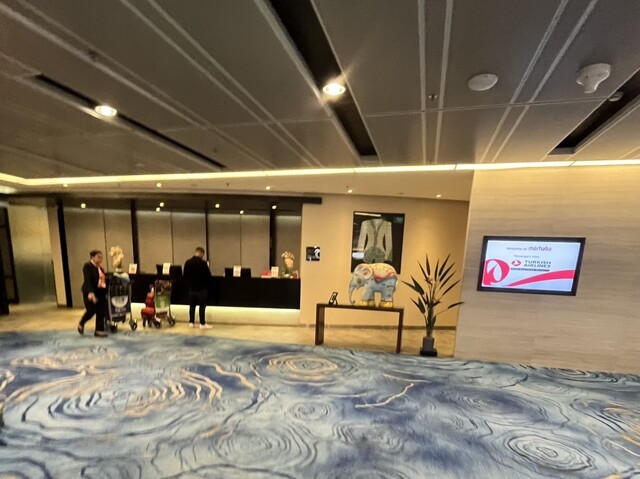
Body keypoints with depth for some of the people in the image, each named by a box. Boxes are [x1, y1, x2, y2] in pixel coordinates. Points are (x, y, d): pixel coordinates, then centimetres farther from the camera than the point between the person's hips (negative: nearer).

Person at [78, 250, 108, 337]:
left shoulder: (100, 267, 13)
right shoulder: (87, 266, -10)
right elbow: (87, 280, -22)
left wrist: (106, 291, 13)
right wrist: (90, 292, -34)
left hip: (100, 292, 7)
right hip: (90, 292, -6)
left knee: (101, 312, 4)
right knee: (91, 311, -3)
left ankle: (99, 330, 11)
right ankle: (81, 324, 28)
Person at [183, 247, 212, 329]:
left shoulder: (187, 262, -1)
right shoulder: (203, 263, -17)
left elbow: (184, 275, 8)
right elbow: (208, 275, -11)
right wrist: (204, 281, 10)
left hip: (191, 288, 5)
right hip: (201, 288, -5)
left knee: (192, 305, 14)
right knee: (202, 306, 2)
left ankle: (191, 322, 22)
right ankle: (202, 324, 5)